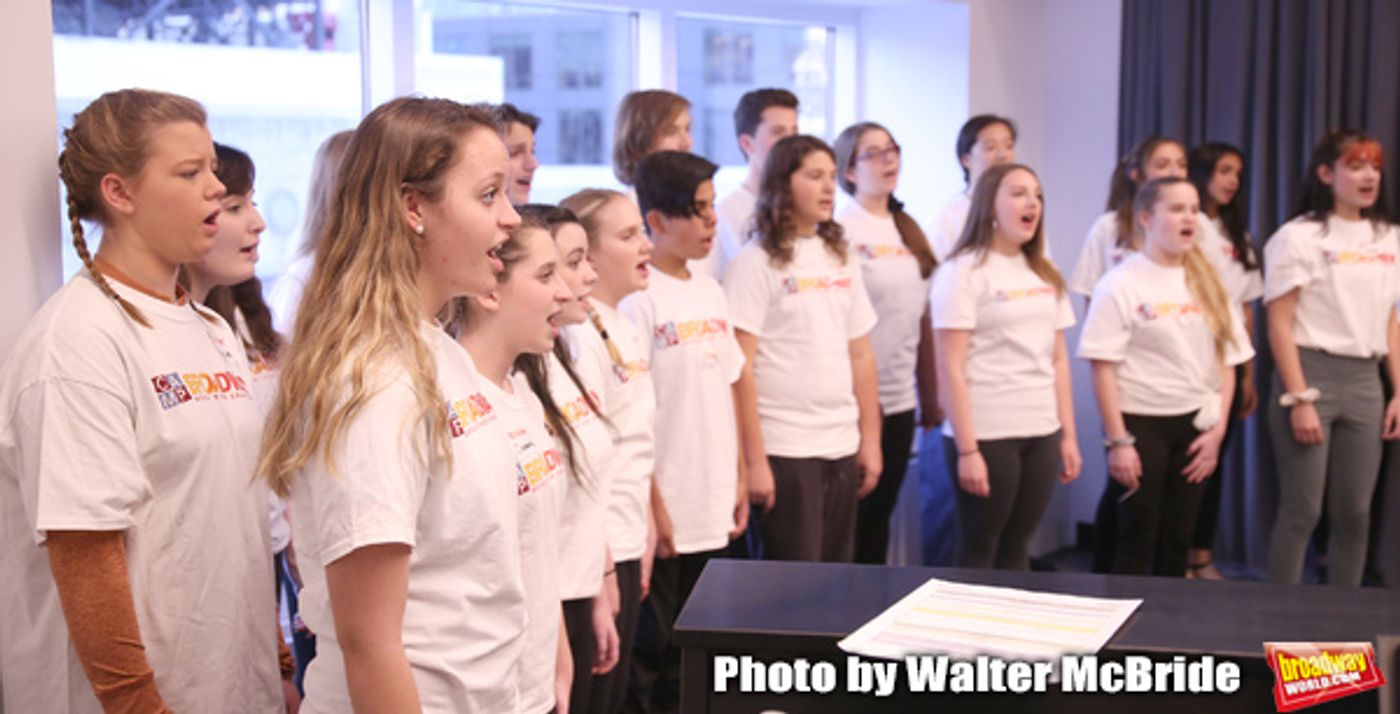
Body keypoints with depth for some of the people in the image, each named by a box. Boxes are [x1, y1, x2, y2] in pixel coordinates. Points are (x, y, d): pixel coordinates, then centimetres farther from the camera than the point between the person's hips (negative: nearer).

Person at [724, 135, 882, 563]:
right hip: (784, 448, -6)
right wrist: (752, 461, -14)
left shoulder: (840, 257, 12)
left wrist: (871, 439, 12)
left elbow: (860, 354, 16)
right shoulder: (757, 262, -7)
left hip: (843, 446, 6)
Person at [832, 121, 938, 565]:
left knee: (880, 513, 13)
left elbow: (923, 319, 16)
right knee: (853, 519, 0)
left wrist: (931, 399, 15)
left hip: (900, 399, 6)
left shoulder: (907, 230, 13)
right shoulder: (841, 231, -9)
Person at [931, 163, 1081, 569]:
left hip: (1042, 433, 6)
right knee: (978, 553, 3)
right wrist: (967, 449, -16)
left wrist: (1069, 435, 10)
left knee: (1016, 550, 10)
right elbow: (951, 368, -11)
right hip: (986, 435, -6)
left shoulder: (1045, 275, 14)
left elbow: (1058, 360, 16)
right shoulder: (964, 271, -7)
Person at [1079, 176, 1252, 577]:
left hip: (1195, 425, 5)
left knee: (1177, 540, 9)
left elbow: (1227, 361, 11)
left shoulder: (1206, 283, 9)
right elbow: (1103, 368, -10)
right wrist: (1117, 440, -14)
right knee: (1137, 542, 0)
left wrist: (1218, 427, 2)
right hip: (1141, 423, -5)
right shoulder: (1121, 284, -7)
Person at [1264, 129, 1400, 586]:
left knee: (1354, 512, 8)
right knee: (1301, 512, -3)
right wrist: (1299, 400, -14)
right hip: (1311, 373, -5)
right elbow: (1280, 326, -9)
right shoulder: (1298, 237, -6)